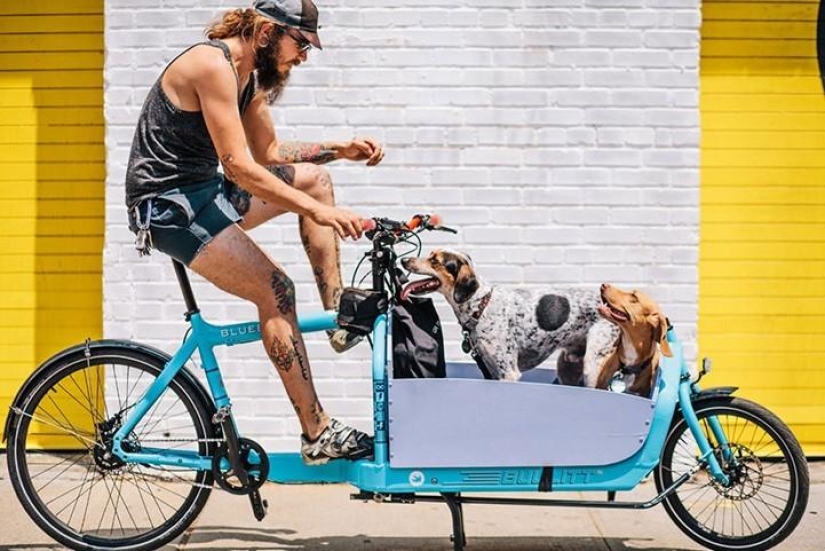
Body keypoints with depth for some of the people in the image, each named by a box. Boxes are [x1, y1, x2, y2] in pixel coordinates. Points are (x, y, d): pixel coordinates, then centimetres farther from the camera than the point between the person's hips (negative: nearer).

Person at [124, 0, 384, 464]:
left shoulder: (250, 74, 10)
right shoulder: (213, 65, -20)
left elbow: (270, 152, 21)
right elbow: (239, 166, -26)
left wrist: (342, 149, 9)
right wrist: (318, 211, -27)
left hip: (204, 193, 10)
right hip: (169, 203, -10)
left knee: (314, 177, 10)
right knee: (276, 290, -19)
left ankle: (340, 317, 7)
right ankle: (318, 434, -17)